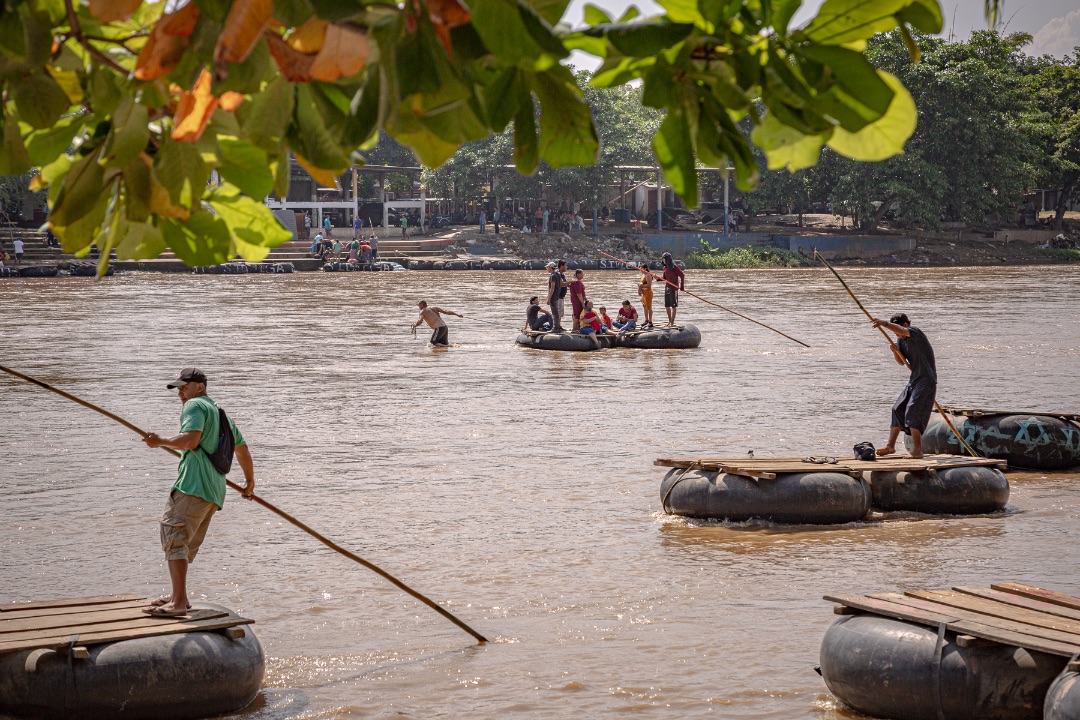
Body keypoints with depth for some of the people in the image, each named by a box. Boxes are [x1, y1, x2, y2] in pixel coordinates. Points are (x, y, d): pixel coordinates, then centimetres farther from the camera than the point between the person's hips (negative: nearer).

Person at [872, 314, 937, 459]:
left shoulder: (915, 333, -15)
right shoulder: (900, 339, 11)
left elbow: (902, 331, -38)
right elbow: (902, 362, 18)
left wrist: (884, 324, -52)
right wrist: (895, 351, -3)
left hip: (926, 380, -10)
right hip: (914, 380, 10)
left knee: (913, 411, -18)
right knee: (898, 409, 9)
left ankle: (917, 450, -18)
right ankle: (890, 446, 15)